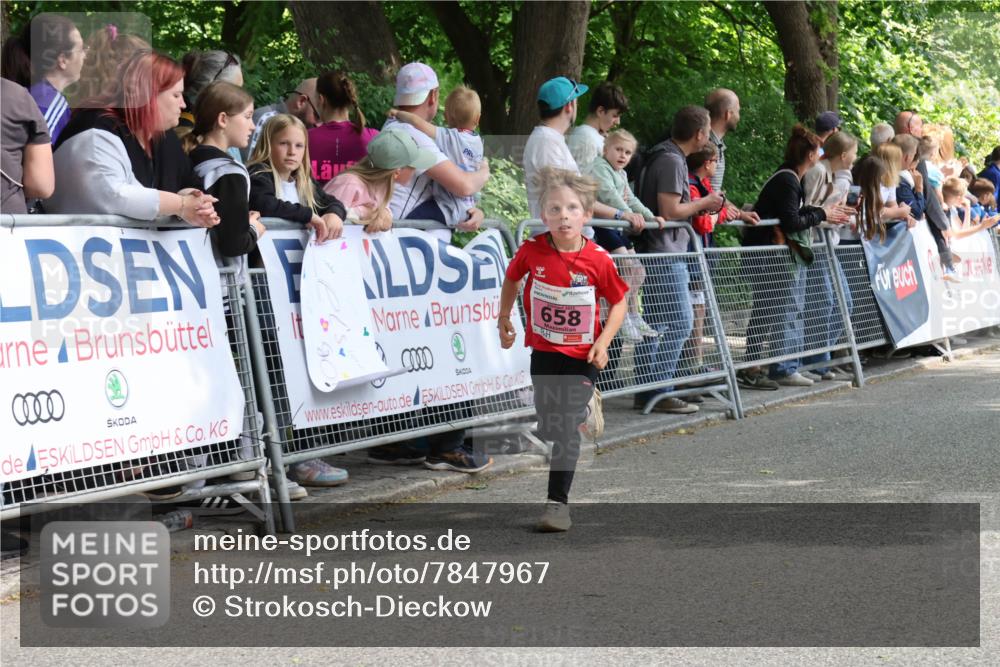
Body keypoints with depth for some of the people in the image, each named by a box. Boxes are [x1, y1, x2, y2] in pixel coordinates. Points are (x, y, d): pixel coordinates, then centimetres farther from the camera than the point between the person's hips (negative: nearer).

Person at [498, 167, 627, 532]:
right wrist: (504, 318, 7)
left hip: (583, 356, -3)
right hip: (544, 350, 3)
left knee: (567, 427, -9)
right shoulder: (532, 251, -13)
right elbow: (511, 279, 9)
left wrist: (603, 341, -15)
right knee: (547, 427, 14)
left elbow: (618, 302, -4)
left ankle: (558, 501, -3)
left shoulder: (598, 260, -17)